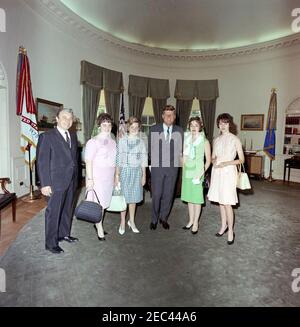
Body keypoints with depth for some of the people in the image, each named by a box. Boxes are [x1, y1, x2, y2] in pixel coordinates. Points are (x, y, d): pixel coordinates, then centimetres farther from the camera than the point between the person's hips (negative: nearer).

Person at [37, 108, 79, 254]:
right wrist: (45, 184, -17)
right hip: (56, 182, -6)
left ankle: (64, 234, 38)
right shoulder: (47, 136, -10)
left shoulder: (73, 136, 10)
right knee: (53, 212, 5)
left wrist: (75, 178, 9)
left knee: (67, 210, 19)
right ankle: (51, 243, 20)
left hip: (71, 181, 7)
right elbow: (42, 162, -13)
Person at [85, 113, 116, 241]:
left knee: (104, 203, 12)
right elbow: (88, 161, -13)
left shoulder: (113, 142, 11)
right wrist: (89, 179, -18)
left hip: (109, 178, 6)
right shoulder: (93, 142, -9)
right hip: (97, 177, -6)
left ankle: (98, 224, 29)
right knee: (98, 204, -1)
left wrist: (116, 177, 14)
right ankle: (100, 229, 14)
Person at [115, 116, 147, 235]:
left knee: (134, 197, 11)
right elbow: (118, 159, -3)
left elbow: (143, 159, 6)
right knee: (124, 197, 4)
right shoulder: (122, 140, -3)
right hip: (125, 171, -2)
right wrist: (117, 174, -6)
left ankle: (131, 221, 26)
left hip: (137, 171, 2)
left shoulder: (141, 142, 4)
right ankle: (122, 222, 20)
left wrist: (144, 175, 6)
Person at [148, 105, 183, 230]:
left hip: (173, 167, 2)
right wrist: (152, 160, 4)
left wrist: (180, 159, -3)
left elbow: (181, 149, 11)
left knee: (168, 194, 9)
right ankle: (154, 219, 20)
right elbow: (150, 147, 7)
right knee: (156, 194, 2)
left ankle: (163, 218, 26)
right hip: (157, 167, -1)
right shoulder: (154, 129, 1)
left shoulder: (179, 131, 5)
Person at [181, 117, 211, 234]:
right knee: (189, 198, 13)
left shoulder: (204, 141, -5)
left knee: (197, 199, 2)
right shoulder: (186, 140, 8)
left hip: (197, 173, -4)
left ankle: (195, 223, 16)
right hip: (187, 172, 5)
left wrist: (202, 173, -14)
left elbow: (208, 160, -6)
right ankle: (191, 221, 26)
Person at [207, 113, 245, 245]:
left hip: (228, 172, -5)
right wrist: (214, 162, -6)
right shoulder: (216, 140, 10)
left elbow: (241, 160, -3)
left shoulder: (235, 139, -4)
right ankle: (224, 226, 28)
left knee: (227, 203, -6)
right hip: (217, 172, 5)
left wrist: (226, 163, -15)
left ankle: (230, 231, 10)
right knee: (220, 201, 12)